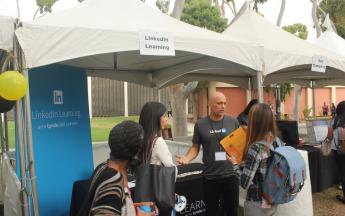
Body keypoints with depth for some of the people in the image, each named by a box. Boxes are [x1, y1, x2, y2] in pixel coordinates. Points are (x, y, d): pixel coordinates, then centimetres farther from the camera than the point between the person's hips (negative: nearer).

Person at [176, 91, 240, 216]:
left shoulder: (233, 122, -1)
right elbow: (195, 147, 3)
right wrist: (187, 158, -16)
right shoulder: (200, 124, -2)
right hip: (210, 177, 0)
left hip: (230, 175, 0)